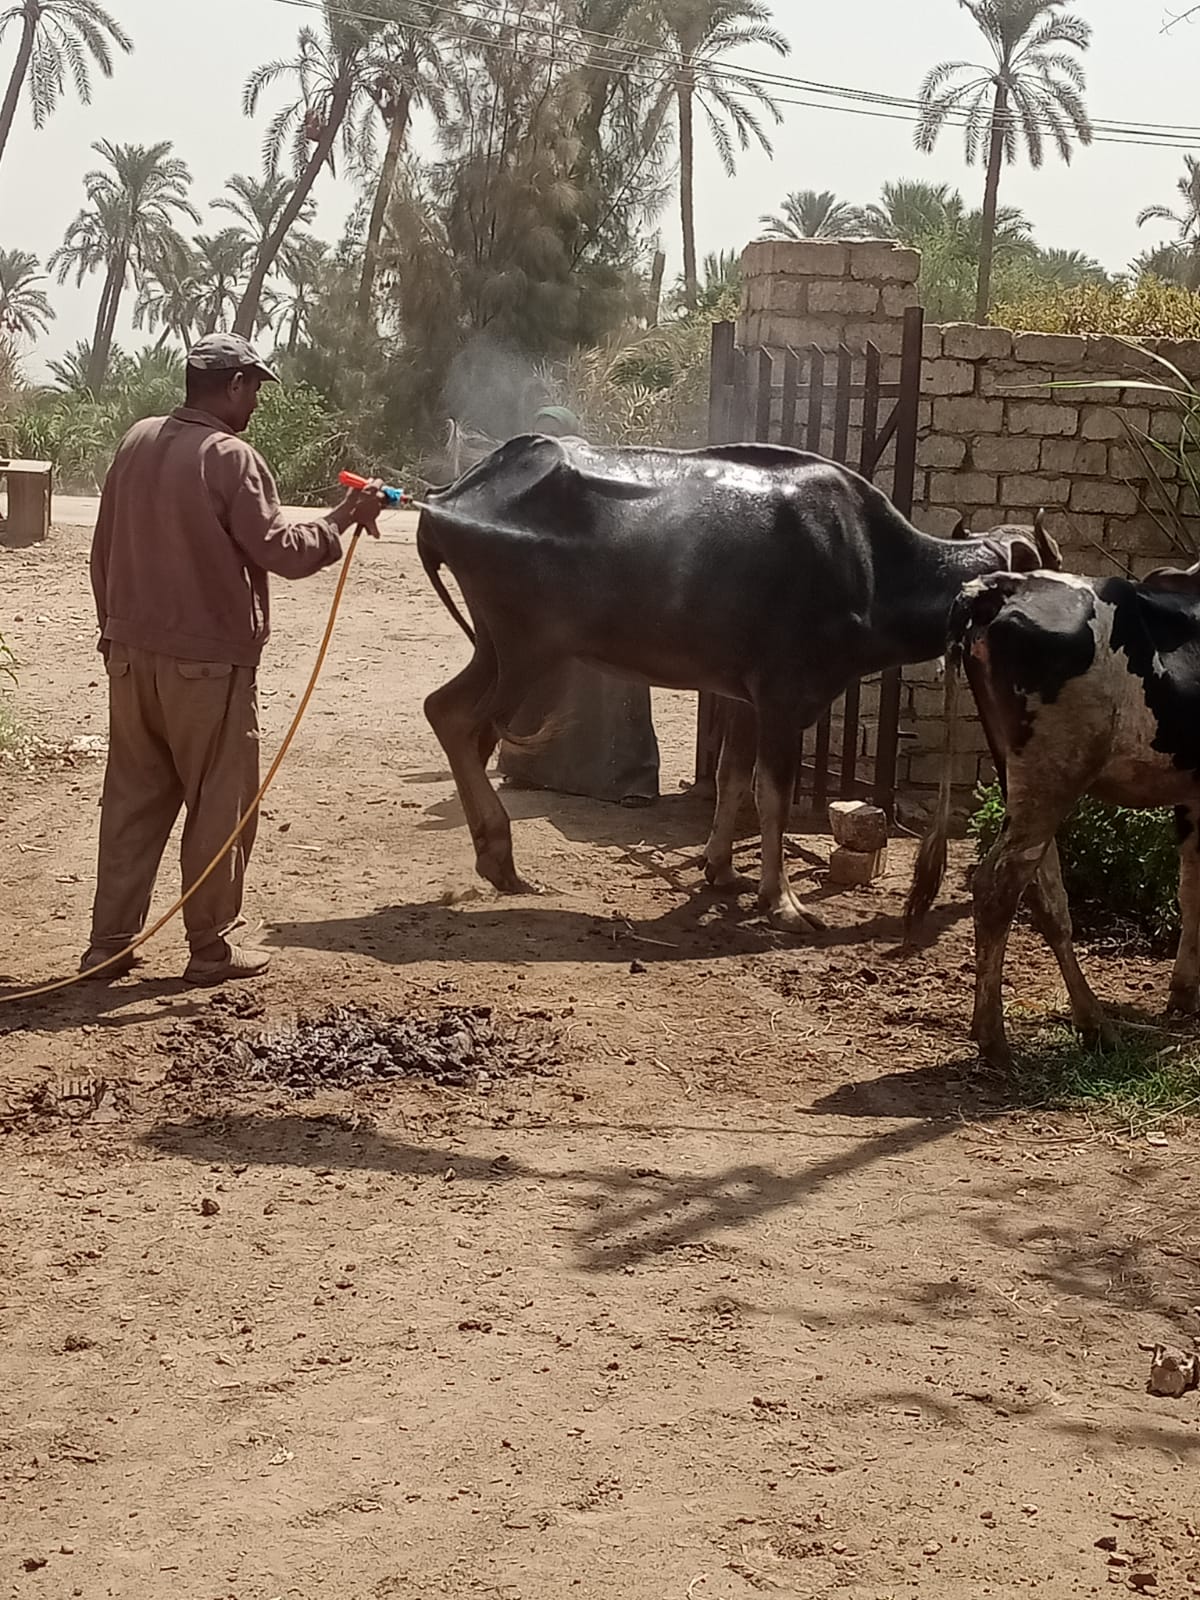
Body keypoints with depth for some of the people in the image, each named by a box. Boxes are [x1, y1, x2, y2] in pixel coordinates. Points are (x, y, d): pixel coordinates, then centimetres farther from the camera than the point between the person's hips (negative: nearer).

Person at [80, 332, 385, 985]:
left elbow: (105, 548, 12)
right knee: (219, 806, 6)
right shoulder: (231, 458, -15)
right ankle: (214, 946, 13)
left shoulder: (136, 442, 6)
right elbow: (281, 551, -16)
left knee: (132, 798, 13)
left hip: (132, 654, 7)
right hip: (207, 662, -7)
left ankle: (109, 943, 16)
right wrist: (342, 518, -3)